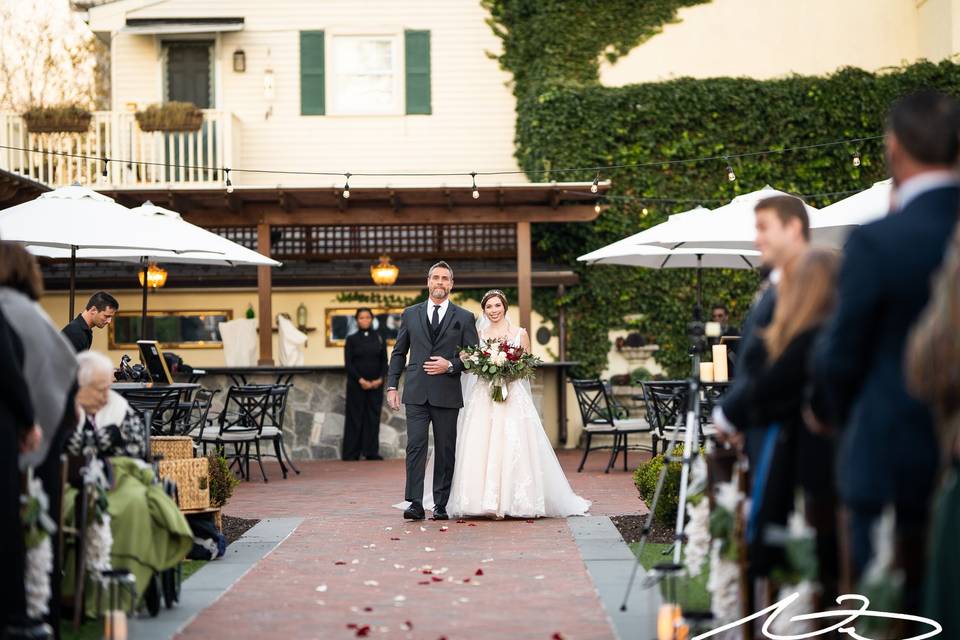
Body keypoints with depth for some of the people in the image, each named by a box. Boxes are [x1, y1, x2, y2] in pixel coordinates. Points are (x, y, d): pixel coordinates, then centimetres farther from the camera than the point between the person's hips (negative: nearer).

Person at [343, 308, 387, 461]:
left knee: (373, 417, 1)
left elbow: (384, 361, 7)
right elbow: (348, 363, -4)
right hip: (356, 384, -2)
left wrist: (380, 379, -8)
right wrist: (361, 380, -13)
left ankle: (371, 451, 5)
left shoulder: (379, 338, 8)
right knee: (355, 417, -1)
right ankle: (351, 453, 3)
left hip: (376, 384, 2)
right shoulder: (352, 339, 2)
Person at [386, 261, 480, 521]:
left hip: (447, 394, 0)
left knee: (445, 450, 3)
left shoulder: (464, 318, 7)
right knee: (415, 446, -9)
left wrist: (450, 366, -10)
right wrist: (392, 385, 5)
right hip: (416, 393, 0)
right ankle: (415, 504, -12)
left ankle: (441, 505, 9)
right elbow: (398, 353, 13)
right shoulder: (410, 314, 12)